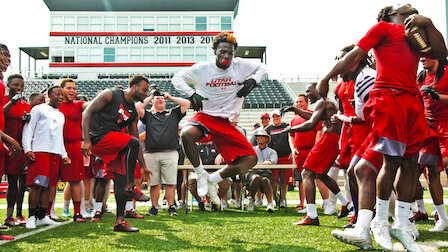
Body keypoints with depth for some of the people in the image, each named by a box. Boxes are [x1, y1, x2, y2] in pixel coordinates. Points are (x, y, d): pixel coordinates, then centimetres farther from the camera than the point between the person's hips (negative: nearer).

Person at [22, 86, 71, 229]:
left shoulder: (60, 115, 24)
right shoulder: (39, 109, 4)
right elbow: (28, 129, -1)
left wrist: (64, 155, 21)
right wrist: (27, 149, -11)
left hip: (55, 153, 6)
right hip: (39, 152, -6)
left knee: (48, 185, 4)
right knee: (37, 184, -10)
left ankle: (42, 217, 9)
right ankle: (32, 217, -4)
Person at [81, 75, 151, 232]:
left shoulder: (133, 113, 16)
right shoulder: (110, 95, -4)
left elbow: (136, 139, 18)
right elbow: (87, 112, -9)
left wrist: (143, 165, 15)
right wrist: (86, 140, -19)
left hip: (113, 146, 8)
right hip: (98, 138, -8)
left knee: (121, 180, 1)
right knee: (132, 142, -27)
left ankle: (119, 221, 6)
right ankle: (130, 187, -21)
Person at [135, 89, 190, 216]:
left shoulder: (173, 113, 18)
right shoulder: (148, 115, 17)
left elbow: (186, 103, 11)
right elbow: (138, 107, 1)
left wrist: (170, 97, 19)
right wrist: (150, 97, 14)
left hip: (170, 154, 0)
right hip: (151, 154, 0)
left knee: (170, 182, -3)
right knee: (154, 183, 4)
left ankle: (171, 207, 4)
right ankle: (154, 207, 13)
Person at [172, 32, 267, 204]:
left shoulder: (240, 66, 5)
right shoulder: (203, 68, -2)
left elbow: (262, 68, 18)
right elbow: (177, 78, 2)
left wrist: (252, 81, -2)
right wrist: (192, 95, -14)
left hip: (226, 123, 3)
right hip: (205, 116, -3)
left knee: (250, 159, -9)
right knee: (186, 134, -38)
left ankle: (213, 180, 10)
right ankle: (201, 174, -12)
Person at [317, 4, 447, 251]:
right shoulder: (383, 28, 9)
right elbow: (355, 55, 4)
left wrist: (428, 24, 5)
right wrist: (326, 78, -1)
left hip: (412, 101, 6)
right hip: (388, 96, -6)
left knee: (410, 163, 2)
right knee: (392, 160, -10)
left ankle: (402, 223, 11)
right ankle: (380, 222, 5)